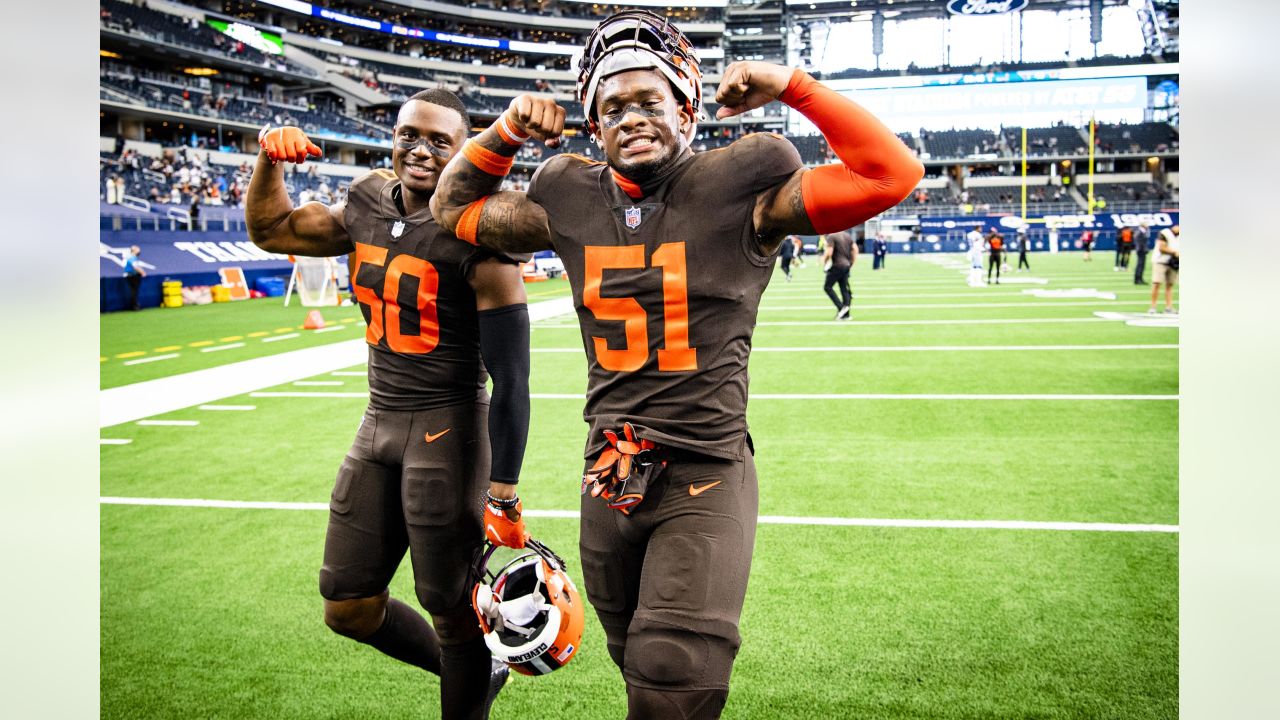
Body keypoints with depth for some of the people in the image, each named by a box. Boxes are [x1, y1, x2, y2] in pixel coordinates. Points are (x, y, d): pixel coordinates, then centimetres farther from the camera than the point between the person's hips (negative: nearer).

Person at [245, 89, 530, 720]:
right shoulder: (368, 208, 6)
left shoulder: (478, 238, -16)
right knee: (347, 608, 13)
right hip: (379, 424, 8)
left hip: (448, 428, -7)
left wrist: (503, 498, -17)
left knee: (452, 608, 2)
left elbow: (511, 380, -16)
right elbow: (269, 229, 22)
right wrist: (270, 157, 3)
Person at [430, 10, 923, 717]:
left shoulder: (737, 189, -8)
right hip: (609, 475, 5)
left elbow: (892, 174, -14)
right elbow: (455, 207, 17)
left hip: (705, 478, -4)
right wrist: (506, 132, 2)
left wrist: (793, 86, -16)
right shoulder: (571, 201, 4)